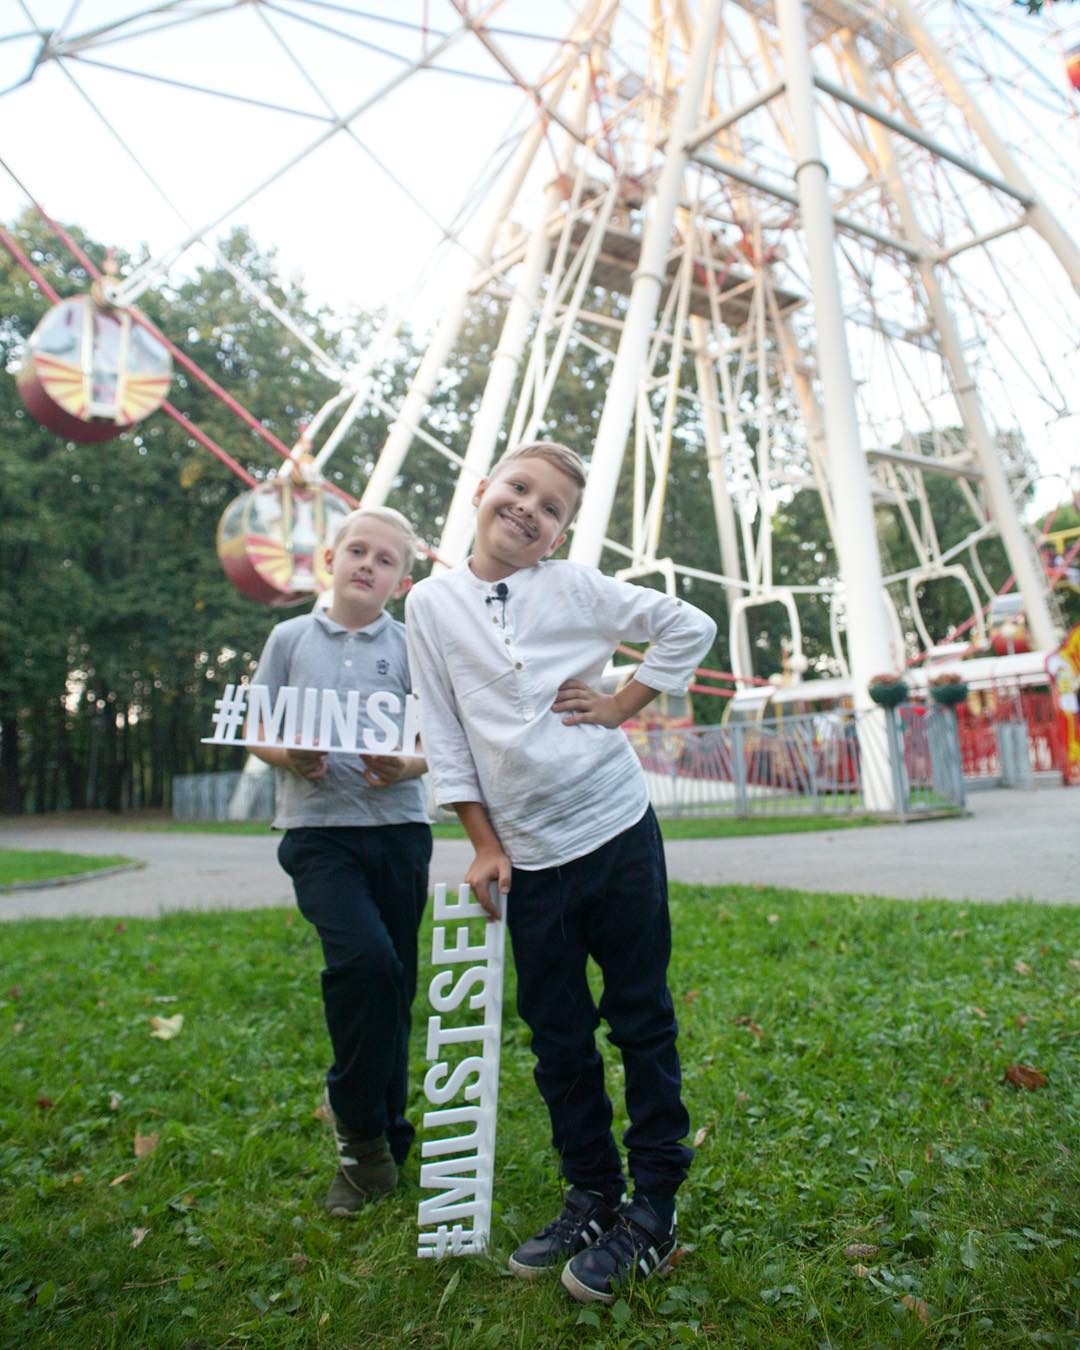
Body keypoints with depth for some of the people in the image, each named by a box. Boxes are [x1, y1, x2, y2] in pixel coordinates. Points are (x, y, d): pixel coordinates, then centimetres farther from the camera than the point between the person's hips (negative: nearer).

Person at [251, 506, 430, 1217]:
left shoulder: (412, 644, 5)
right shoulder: (291, 638, 8)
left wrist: (409, 766, -18)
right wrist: (289, 757, -13)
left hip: (398, 825, 1)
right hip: (318, 828, -1)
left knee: (393, 986, 7)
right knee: (364, 961, -21)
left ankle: (381, 1139, 29)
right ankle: (360, 1126, 3)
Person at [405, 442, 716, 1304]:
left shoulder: (577, 588, -1)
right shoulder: (431, 604, 4)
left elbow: (690, 627, 6)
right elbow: (444, 733, 4)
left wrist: (622, 705, -2)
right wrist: (484, 843, 1)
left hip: (618, 832, -2)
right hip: (528, 858, 2)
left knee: (643, 1021, 7)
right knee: (557, 1037, 12)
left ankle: (655, 1212, 21)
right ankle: (593, 1198, 30)